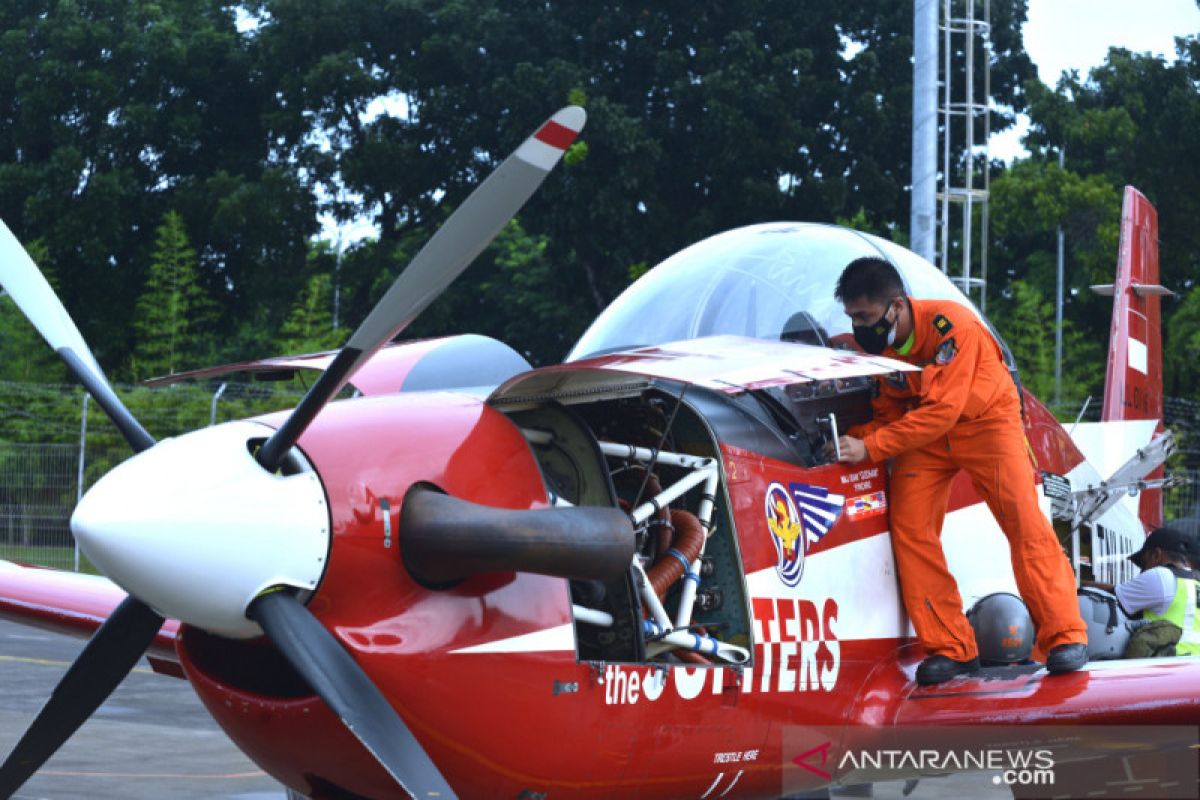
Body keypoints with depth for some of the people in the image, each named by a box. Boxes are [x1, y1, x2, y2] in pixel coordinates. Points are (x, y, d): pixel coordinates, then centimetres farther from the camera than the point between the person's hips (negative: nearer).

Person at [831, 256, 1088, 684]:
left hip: (985, 419, -5)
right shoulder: (873, 343, -11)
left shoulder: (951, 326, -31)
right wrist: (851, 438, -22)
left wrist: (870, 448, -37)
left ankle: (1065, 636, -10)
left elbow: (941, 410, -34)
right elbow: (886, 413, -1)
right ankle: (950, 648, -4)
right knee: (909, 528, -9)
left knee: (1024, 519, -17)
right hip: (922, 433, 5)